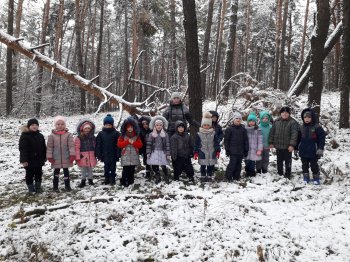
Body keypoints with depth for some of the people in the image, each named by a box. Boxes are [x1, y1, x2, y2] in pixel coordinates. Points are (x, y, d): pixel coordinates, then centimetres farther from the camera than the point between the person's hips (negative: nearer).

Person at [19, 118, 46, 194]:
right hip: (29, 160, -5)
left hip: (39, 160, 5)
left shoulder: (40, 136, 6)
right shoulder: (24, 136, -10)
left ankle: (38, 187, 27)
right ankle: (31, 188, 18)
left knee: (39, 173, 13)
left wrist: (44, 158, 10)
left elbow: (44, 148, 12)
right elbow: (22, 149, -14)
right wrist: (24, 160, -18)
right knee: (29, 174, 6)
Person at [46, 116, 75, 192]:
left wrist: (72, 155, -14)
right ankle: (55, 186, 23)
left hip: (66, 158, 0)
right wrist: (49, 157, -3)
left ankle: (67, 185, 23)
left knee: (66, 171, 11)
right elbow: (49, 147, 0)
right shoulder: (52, 135, -3)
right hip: (56, 158, 0)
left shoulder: (68, 135, -4)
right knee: (56, 171, 12)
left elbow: (71, 145, -7)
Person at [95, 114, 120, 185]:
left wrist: (118, 154, -11)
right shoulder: (101, 133, 1)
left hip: (113, 155, -2)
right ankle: (107, 179, 24)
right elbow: (98, 145, 2)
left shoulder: (116, 133, -5)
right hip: (105, 155, 2)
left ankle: (112, 180, 18)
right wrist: (99, 155, -2)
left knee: (113, 168, 8)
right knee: (106, 168, 13)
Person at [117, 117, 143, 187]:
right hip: (125, 155, -2)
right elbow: (119, 144, -4)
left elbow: (140, 145, 4)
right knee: (125, 169, -8)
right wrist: (127, 141, -13)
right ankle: (123, 181, 0)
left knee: (132, 169, 6)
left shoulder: (137, 136, 9)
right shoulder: (123, 136, 5)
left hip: (134, 155, 2)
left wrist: (133, 143, -13)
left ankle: (130, 181, 15)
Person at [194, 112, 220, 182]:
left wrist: (218, 151, 3)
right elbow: (196, 144, 1)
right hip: (203, 154, -1)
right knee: (203, 166, 5)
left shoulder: (213, 133, 2)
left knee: (211, 166, 8)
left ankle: (209, 176, 22)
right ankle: (203, 176, 18)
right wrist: (195, 152, 0)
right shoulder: (199, 134, -2)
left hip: (211, 153, 1)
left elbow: (217, 143, 6)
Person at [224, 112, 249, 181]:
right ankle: (228, 176, 7)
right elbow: (226, 140, -1)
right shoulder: (229, 129, -2)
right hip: (233, 151, -4)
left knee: (239, 164, 9)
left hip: (241, 151, 4)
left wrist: (246, 150, 8)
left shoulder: (243, 129, 8)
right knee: (232, 163, -6)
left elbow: (246, 140, 11)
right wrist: (227, 150, -3)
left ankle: (236, 177, 20)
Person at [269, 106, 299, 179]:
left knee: (288, 161, 6)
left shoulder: (293, 122, -9)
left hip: (287, 146, -4)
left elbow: (294, 134, -15)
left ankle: (287, 174, 17)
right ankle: (280, 173, 30)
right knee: (279, 161, 16)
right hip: (278, 145, 4)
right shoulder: (276, 122, 4)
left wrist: (292, 145, -21)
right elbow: (272, 132, 8)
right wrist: (271, 142, 5)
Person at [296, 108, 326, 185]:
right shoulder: (301, 127, 5)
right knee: (304, 165, 12)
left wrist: (320, 149, -15)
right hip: (303, 151, 4)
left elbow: (322, 138, -9)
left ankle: (316, 178, 21)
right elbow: (298, 139, 13)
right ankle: (306, 177, 25)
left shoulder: (317, 127, -9)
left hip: (313, 152, -4)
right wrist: (296, 149, 14)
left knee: (314, 165, 5)